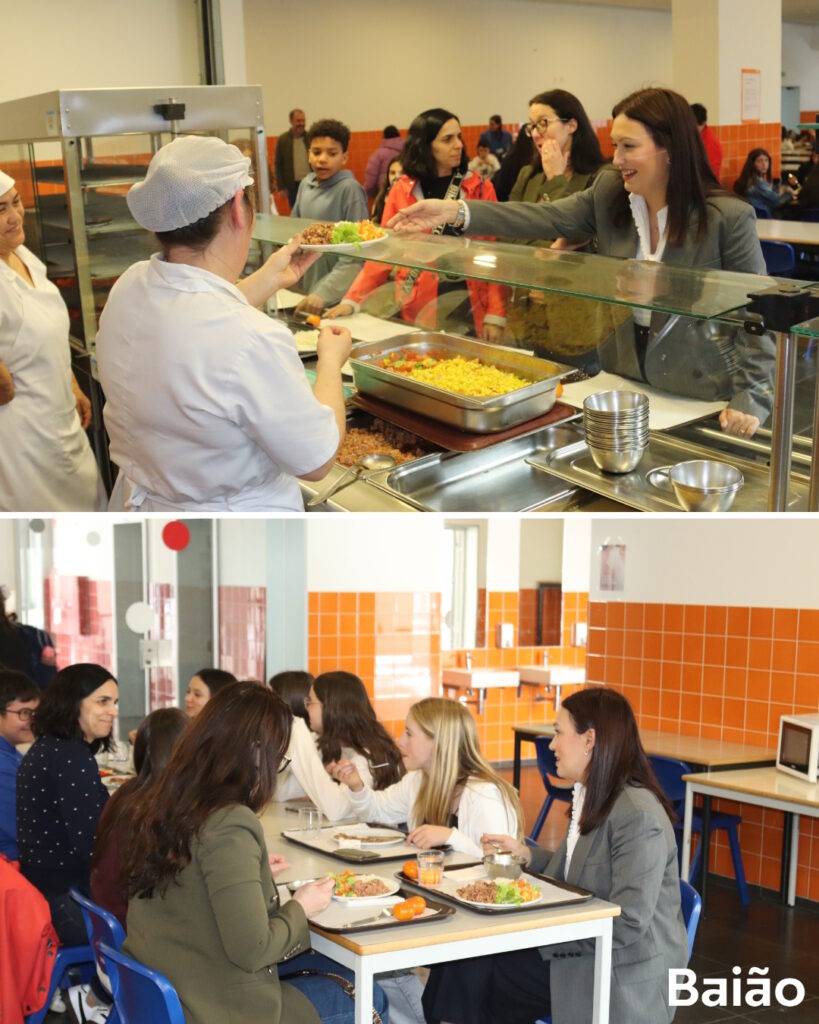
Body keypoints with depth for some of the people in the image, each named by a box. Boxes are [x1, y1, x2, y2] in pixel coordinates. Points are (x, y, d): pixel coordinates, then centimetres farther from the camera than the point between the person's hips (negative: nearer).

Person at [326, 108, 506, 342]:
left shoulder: (480, 188, 2)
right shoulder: (402, 190, 4)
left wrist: (495, 315, -9)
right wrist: (352, 301, -4)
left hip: (469, 309, 0)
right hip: (415, 312, 1)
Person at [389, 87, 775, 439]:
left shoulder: (729, 217, -16)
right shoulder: (608, 192, 0)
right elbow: (548, 219, -7)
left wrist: (753, 399, -19)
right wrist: (457, 212, -18)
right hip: (624, 380, 5)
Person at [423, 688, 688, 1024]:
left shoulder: (638, 816, -22)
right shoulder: (592, 797, 9)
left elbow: (627, 925, -24)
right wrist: (525, 854, 6)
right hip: (584, 951, 9)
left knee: (473, 970, -11)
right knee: (466, 957, -5)